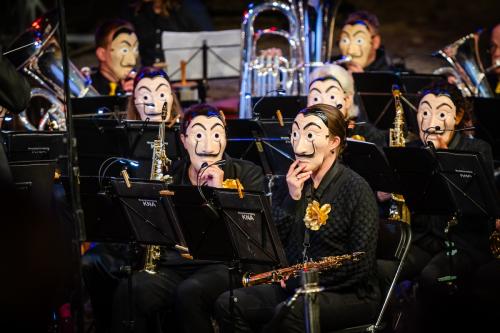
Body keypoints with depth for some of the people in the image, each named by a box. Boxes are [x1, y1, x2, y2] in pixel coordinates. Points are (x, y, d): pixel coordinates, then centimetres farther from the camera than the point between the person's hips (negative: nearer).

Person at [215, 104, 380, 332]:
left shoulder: (355, 189, -9)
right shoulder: (295, 183, 10)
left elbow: (361, 264, -14)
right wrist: (293, 198, -8)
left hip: (349, 295, -6)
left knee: (288, 314, -36)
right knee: (228, 304, -14)